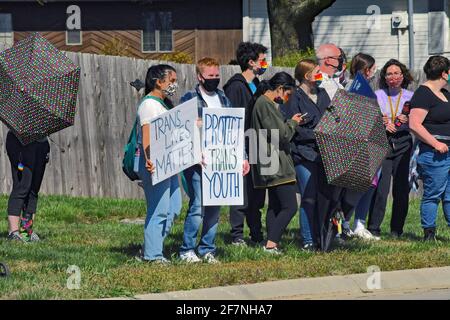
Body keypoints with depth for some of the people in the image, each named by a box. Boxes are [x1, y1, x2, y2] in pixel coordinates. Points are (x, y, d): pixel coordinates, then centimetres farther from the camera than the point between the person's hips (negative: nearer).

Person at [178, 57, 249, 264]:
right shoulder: (190, 99, -2)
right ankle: (187, 251, -3)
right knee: (198, 206, -11)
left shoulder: (223, 100, 16)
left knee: (215, 208, 7)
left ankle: (207, 250, 15)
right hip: (197, 163, -6)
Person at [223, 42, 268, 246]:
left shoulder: (256, 86, 18)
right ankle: (237, 235, -2)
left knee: (257, 195, 9)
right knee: (242, 193, -6)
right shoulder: (236, 87, -10)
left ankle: (256, 235, 14)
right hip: (242, 149, -8)